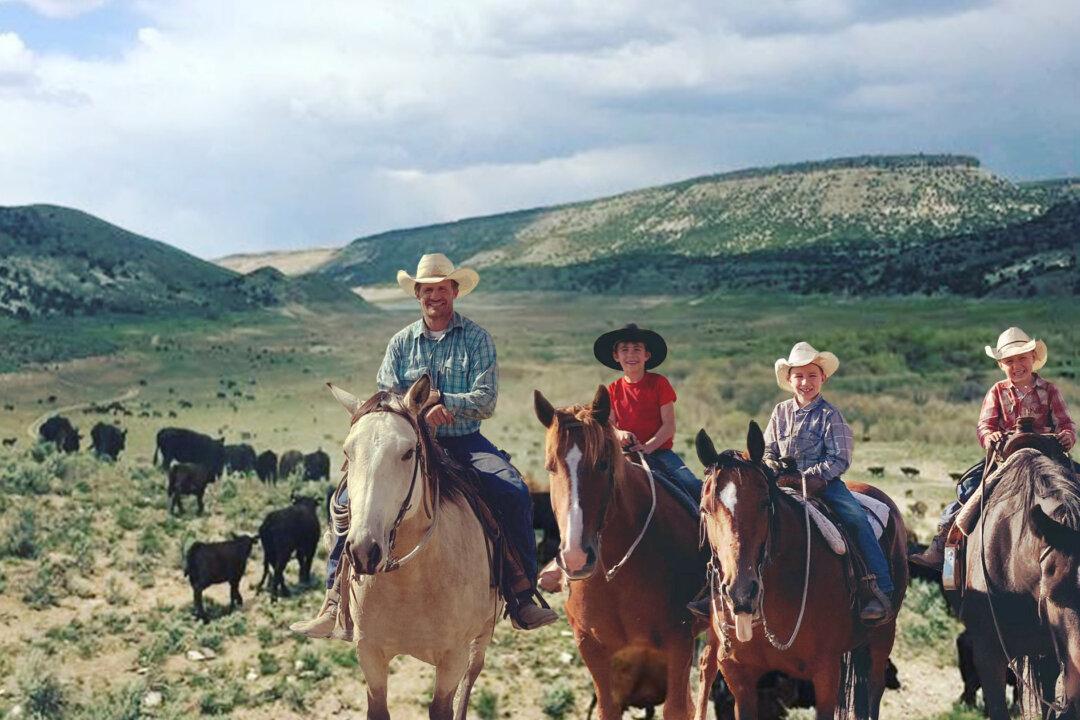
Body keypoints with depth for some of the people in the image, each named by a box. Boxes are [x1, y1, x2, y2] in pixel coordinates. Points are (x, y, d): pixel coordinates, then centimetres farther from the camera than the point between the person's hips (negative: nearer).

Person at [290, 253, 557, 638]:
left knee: (515, 493, -28)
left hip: (465, 443, -2)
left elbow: (486, 400, -6)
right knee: (351, 498, -20)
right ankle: (336, 599, -13)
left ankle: (521, 596, -21)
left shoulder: (477, 338, 4)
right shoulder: (401, 342, 11)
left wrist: (444, 402, -23)